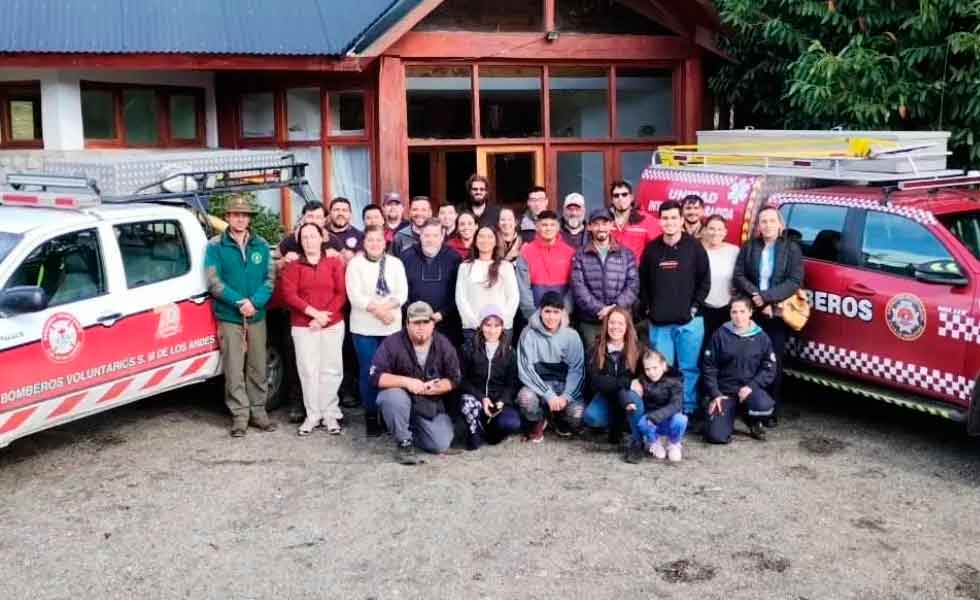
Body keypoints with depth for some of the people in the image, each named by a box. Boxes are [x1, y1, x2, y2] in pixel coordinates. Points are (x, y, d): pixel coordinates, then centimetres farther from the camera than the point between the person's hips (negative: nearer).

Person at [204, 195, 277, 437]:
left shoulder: (261, 245, 7)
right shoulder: (215, 246, -1)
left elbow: (270, 278, 2)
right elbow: (213, 281, -7)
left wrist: (254, 302, -14)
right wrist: (239, 302, -16)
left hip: (257, 316, 3)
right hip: (228, 317, -2)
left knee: (257, 367, 7)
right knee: (234, 369, -2)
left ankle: (258, 411, 17)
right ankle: (240, 414, 5)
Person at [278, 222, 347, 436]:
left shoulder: (335, 262, 6)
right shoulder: (293, 266, 7)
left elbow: (341, 293, -1)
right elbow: (289, 294, -4)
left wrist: (325, 315, -12)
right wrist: (314, 312, -14)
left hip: (333, 324, 0)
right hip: (303, 326, 0)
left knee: (331, 370, 1)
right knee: (308, 370, -1)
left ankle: (331, 414, 9)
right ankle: (312, 415, 7)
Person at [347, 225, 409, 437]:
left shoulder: (395, 263, 9)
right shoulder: (355, 264, 1)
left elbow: (402, 293, 0)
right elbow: (355, 296, -9)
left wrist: (386, 307, -17)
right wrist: (378, 310, -17)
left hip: (392, 326, 2)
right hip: (364, 327, -2)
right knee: (368, 372, 1)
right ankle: (371, 416, 10)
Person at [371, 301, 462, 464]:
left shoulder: (444, 345, -6)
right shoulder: (392, 343, -16)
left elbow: (454, 379, -1)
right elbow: (376, 376, -20)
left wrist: (433, 388, -20)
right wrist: (406, 382, -32)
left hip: (431, 403, 2)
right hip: (401, 397, -2)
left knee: (441, 445, -12)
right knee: (394, 397, -38)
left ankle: (412, 429, 21)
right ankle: (404, 442, -12)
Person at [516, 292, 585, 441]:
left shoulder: (571, 336, -3)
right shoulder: (529, 334, -8)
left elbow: (576, 369, -4)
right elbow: (526, 369, -12)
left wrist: (566, 396, -19)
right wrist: (549, 395, -21)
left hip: (564, 385, 1)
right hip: (538, 385, -1)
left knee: (577, 414, -26)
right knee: (525, 398, -34)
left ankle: (561, 419, 14)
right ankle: (538, 422, 3)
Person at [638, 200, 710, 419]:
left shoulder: (694, 247, 0)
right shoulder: (652, 249, 7)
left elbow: (705, 280, 1)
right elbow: (643, 281, 12)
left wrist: (695, 306, -5)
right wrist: (648, 307, 4)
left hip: (689, 321, -2)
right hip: (659, 322, 2)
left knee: (689, 368, 2)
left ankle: (689, 410, 12)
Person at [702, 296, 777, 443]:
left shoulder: (761, 337, 2)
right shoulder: (721, 335, -1)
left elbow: (769, 368, 0)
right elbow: (709, 367, 1)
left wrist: (751, 386, -14)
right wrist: (715, 394, -8)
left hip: (750, 388, 1)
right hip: (725, 391, -1)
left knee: (764, 405, -35)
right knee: (716, 436, -18)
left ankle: (754, 422, 4)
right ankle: (729, 416, 20)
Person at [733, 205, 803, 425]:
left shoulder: (791, 248, 1)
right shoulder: (748, 248, 8)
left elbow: (795, 281, -7)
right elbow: (738, 276, 0)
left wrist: (766, 297, -16)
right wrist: (755, 297, -15)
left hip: (777, 314, -1)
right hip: (752, 313, 2)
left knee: (774, 362, 2)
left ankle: (772, 411, 10)